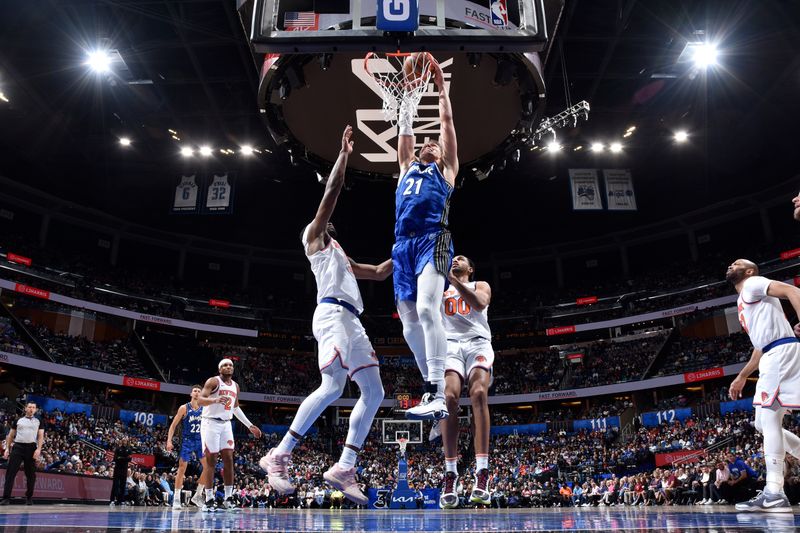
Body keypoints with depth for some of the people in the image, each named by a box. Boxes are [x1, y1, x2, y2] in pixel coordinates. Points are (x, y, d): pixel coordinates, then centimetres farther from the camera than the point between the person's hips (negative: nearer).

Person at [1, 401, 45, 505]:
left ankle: (29, 497, 13)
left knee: (31, 474, 4)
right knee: (10, 472, -7)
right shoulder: (18, 421, 13)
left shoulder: (39, 421, 10)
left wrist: (38, 449, -8)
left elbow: (41, 436, 4)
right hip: (17, 446, 1)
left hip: (31, 448, -1)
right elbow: (10, 435, 16)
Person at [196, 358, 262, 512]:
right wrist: (215, 400, -40)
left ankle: (228, 499, 5)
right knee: (210, 461, -5)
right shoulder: (213, 381, -8)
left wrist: (250, 426, 21)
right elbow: (200, 400, -20)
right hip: (211, 423, -6)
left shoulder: (235, 386, 12)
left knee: (229, 459, 0)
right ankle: (209, 499, 0)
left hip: (226, 424, 6)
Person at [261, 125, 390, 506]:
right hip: (332, 314, -9)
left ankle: (344, 469, 2)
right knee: (333, 387, -24)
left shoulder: (341, 257, 35)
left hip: (352, 321, 9)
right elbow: (331, 192, 3)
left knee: (373, 392, 2)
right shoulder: (315, 240, 13)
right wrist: (344, 153, 7)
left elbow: (380, 272, 40)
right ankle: (278, 455, -15)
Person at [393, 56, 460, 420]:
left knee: (427, 309, -25)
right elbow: (404, 132, 31)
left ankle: (438, 397, -30)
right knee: (410, 323, 1)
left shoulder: (446, 170, 21)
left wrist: (441, 88, 23)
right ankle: (433, 388, 13)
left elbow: (447, 124, 19)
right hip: (403, 245, 5)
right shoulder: (408, 169, 32)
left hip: (432, 241, -5)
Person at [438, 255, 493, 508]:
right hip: (450, 345, 1)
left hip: (477, 343, -1)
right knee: (449, 397, -24)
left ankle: (482, 475, -33)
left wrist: (454, 280, -12)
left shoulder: (480, 285, 22)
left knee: (479, 394, -27)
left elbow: (480, 304, -3)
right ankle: (450, 475, -26)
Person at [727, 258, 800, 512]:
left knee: (768, 417, -14)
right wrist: (741, 377, 33)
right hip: (772, 357, 10)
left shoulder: (752, 284, 3)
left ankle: (774, 494, -14)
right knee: (763, 422, 10)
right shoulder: (745, 303, 31)